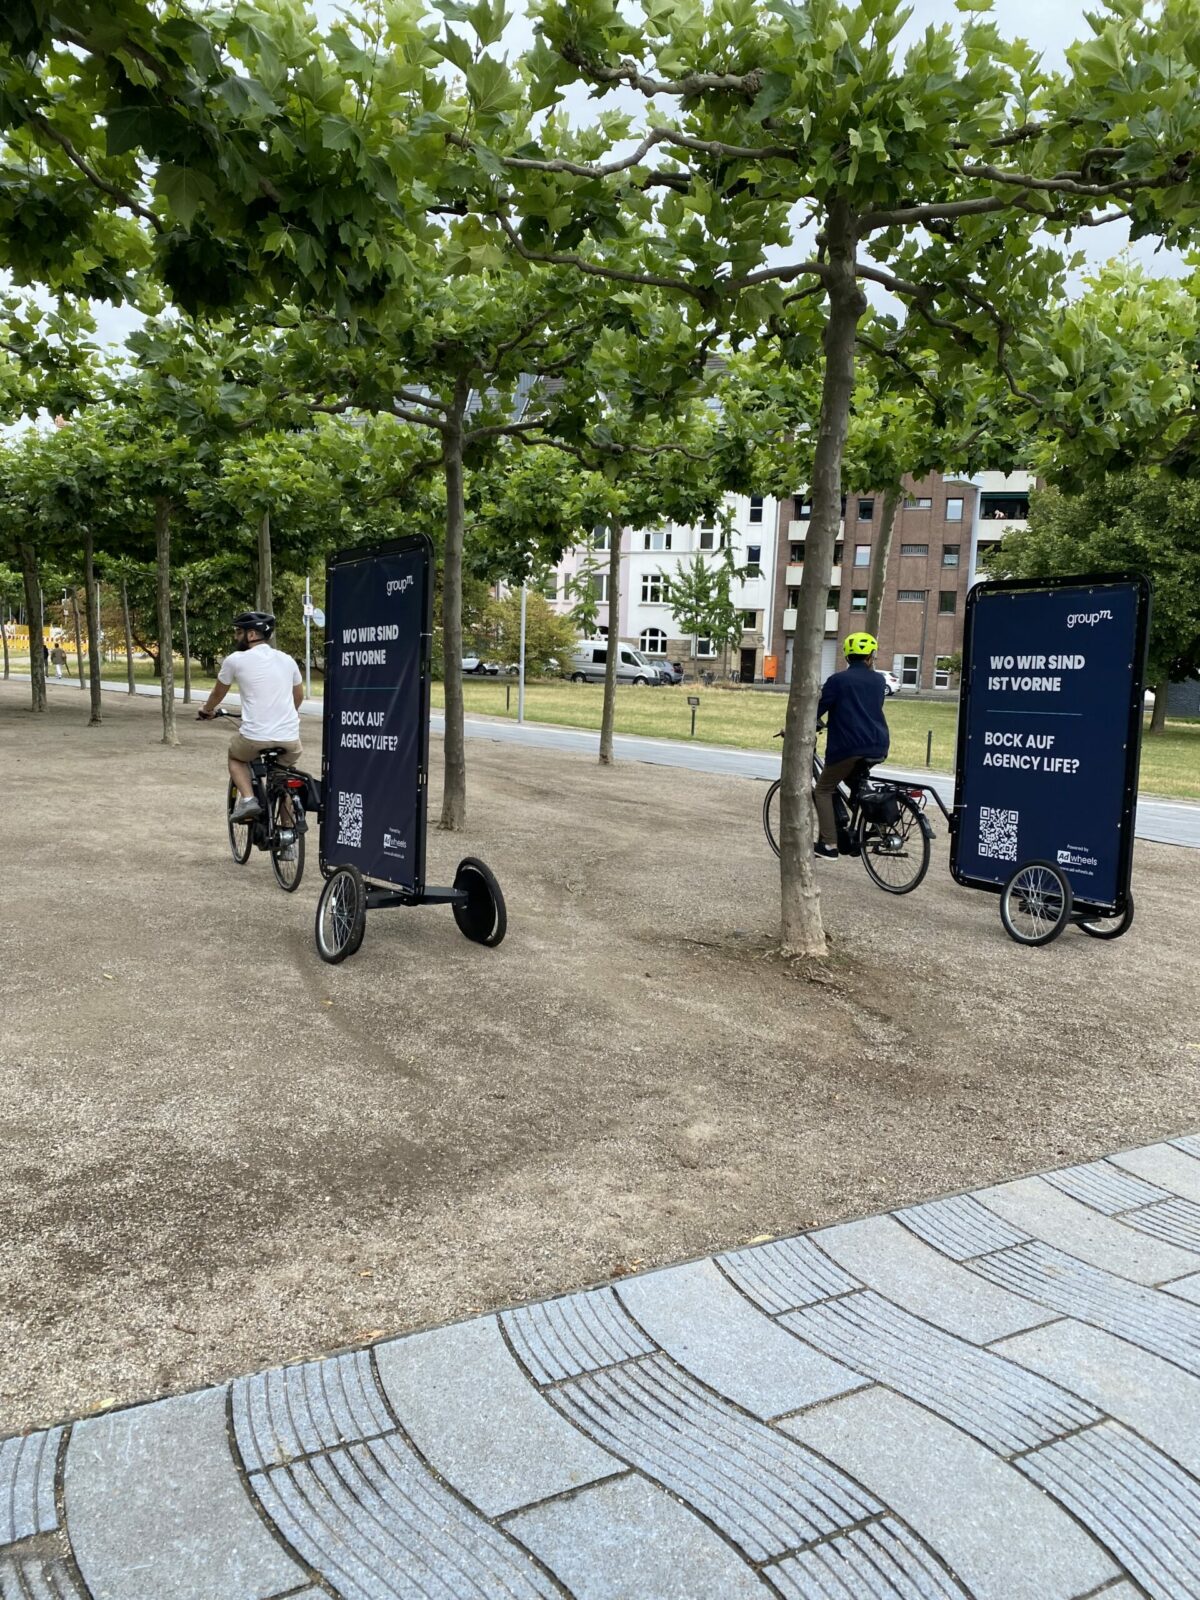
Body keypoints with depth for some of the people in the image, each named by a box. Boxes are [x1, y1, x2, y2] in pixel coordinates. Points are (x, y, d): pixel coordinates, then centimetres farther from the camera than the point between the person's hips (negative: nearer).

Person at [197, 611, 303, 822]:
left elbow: (218, 693, 18)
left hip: (254, 737, -3)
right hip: (290, 738, 3)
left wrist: (206, 710, 39)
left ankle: (248, 799, 6)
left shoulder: (235, 660, 0)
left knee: (235, 756, 30)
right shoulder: (287, 660, 11)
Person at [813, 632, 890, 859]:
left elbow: (818, 708, -4)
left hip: (848, 746, -5)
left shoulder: (837, 680, -2)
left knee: (823, 789, 8)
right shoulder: (878, 680, 12)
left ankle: (829, 845, -4)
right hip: (878, 747, 5)